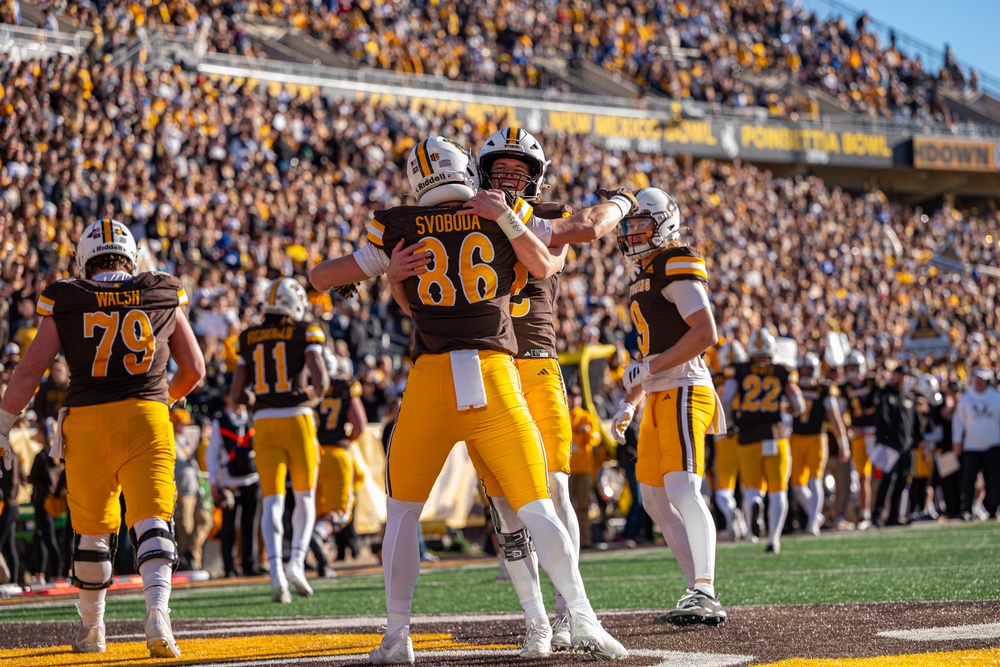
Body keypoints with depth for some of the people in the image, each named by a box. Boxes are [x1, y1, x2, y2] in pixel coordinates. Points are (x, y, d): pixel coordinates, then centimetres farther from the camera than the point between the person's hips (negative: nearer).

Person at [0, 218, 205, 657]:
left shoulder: (66, 303, 4)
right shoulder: (163, 297, 9)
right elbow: (194, 369, 15)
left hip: (87, 421, 0)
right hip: (146, 416, 0)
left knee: (92, 530, 13)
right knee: (151, 521, -6)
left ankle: (91, 630, 28)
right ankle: (157, 610, -29)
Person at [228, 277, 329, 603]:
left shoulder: (250, 339, 10)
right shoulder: (306, 334, -1)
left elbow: (236, 394, 9)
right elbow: (320, 378, -13)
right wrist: (315, 395, 9)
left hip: (264, 423, 2)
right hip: (297, 418, -2)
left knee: (272, 501, 3)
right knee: (304, 498, 11)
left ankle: (275, 570, -14)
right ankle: (296, 562, -8)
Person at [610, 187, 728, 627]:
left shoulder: (677, 266, -8)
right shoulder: (643, 276, 22)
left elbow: (705, 334, -17)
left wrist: (649, 368, -18)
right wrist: (630, 402, 21)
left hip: (682, 391, -11)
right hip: (659, 396, 11)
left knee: (682, 490, -22)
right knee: (655, 500, 9)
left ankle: (705, 595, -29)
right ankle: (701, 593, 9)